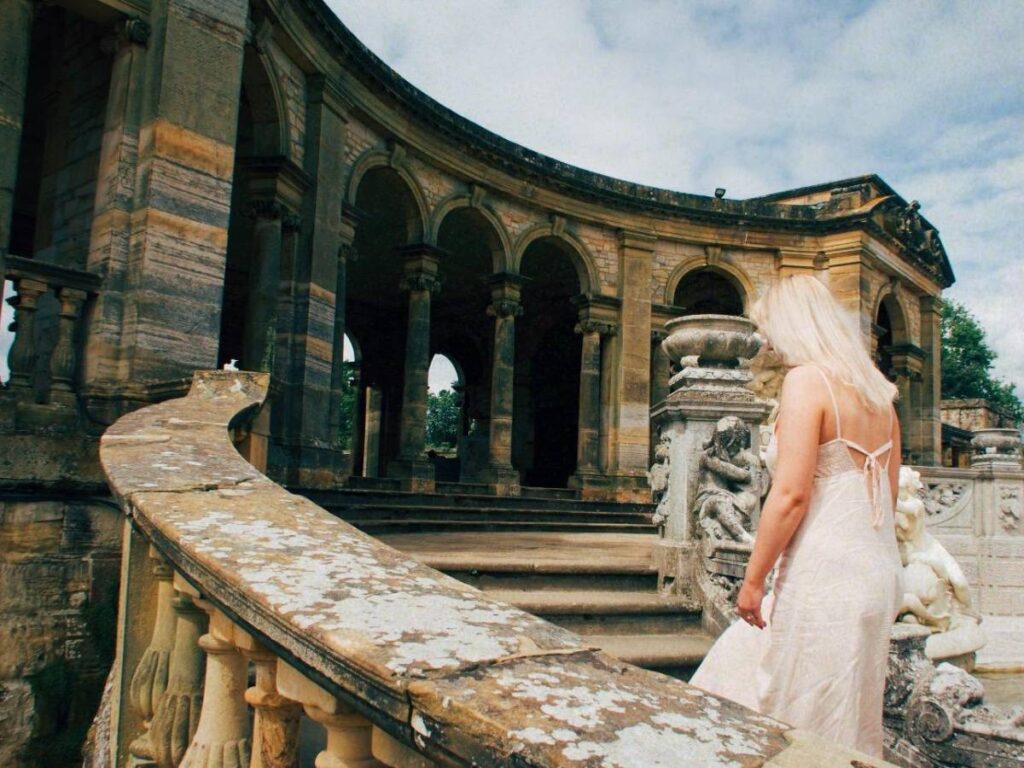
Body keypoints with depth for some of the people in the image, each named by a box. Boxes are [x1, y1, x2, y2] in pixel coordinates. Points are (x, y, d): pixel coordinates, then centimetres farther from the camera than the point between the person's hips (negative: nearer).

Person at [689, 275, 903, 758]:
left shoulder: (807, 379, -13)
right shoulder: (877, 392, 11)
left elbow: (791, 494, -20)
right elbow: (887, 493, 16)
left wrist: (753, 580, -13)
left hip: (825, 573, -9)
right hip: (878, 569, 9)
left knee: (811, 722, 4)